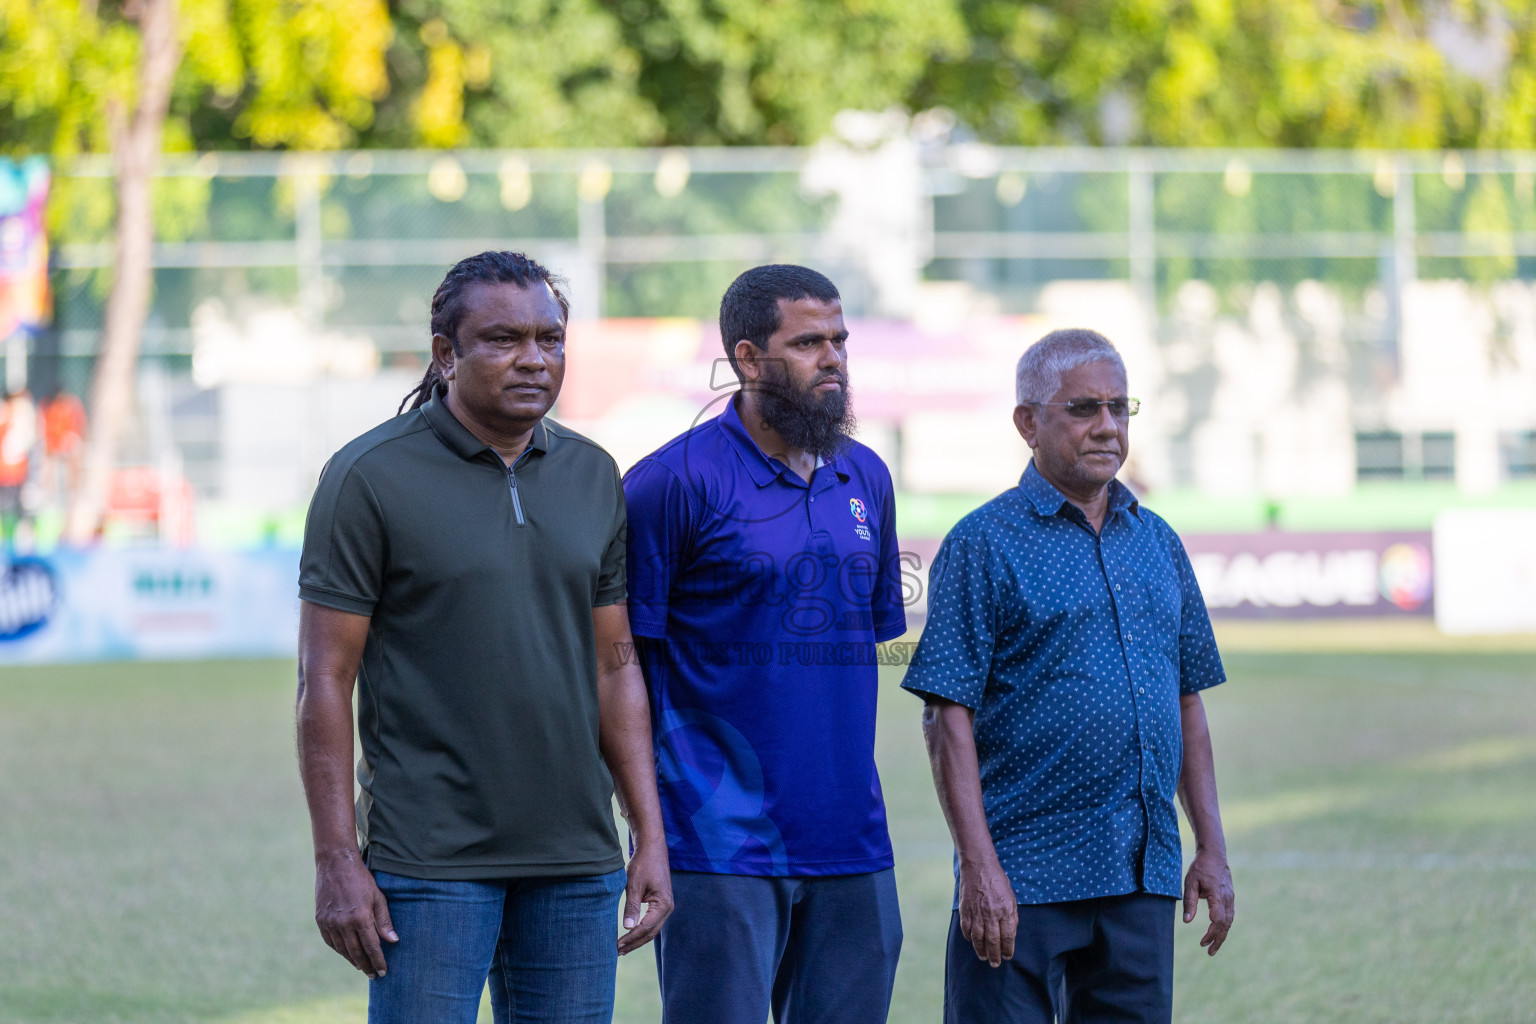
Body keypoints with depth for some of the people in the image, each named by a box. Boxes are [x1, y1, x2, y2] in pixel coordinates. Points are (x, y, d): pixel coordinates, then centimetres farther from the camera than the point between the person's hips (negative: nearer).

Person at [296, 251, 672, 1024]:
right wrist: (336, 859, -12)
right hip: (430, 864, -5)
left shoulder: (592, 477, 11)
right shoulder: (370, 478, -6)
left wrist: (651, 839, 9)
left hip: (575, 864, 5)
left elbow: (614, 669, 15)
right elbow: (326, 680, -6)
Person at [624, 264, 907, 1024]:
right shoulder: (675, 481, -7)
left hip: (850, 843, 6)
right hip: (719, 842, -6)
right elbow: (621, 660, -7)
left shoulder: (866, 479, 12)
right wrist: (644, 818, -11)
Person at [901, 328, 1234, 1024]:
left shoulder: (1157, 543, 14)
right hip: (1024, 881, -6)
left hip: (1143, 878, 6)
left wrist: (1212, 850, 11)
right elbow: (948, 718, -9)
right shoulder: (983, 544, -4)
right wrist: (978, 866, -17)